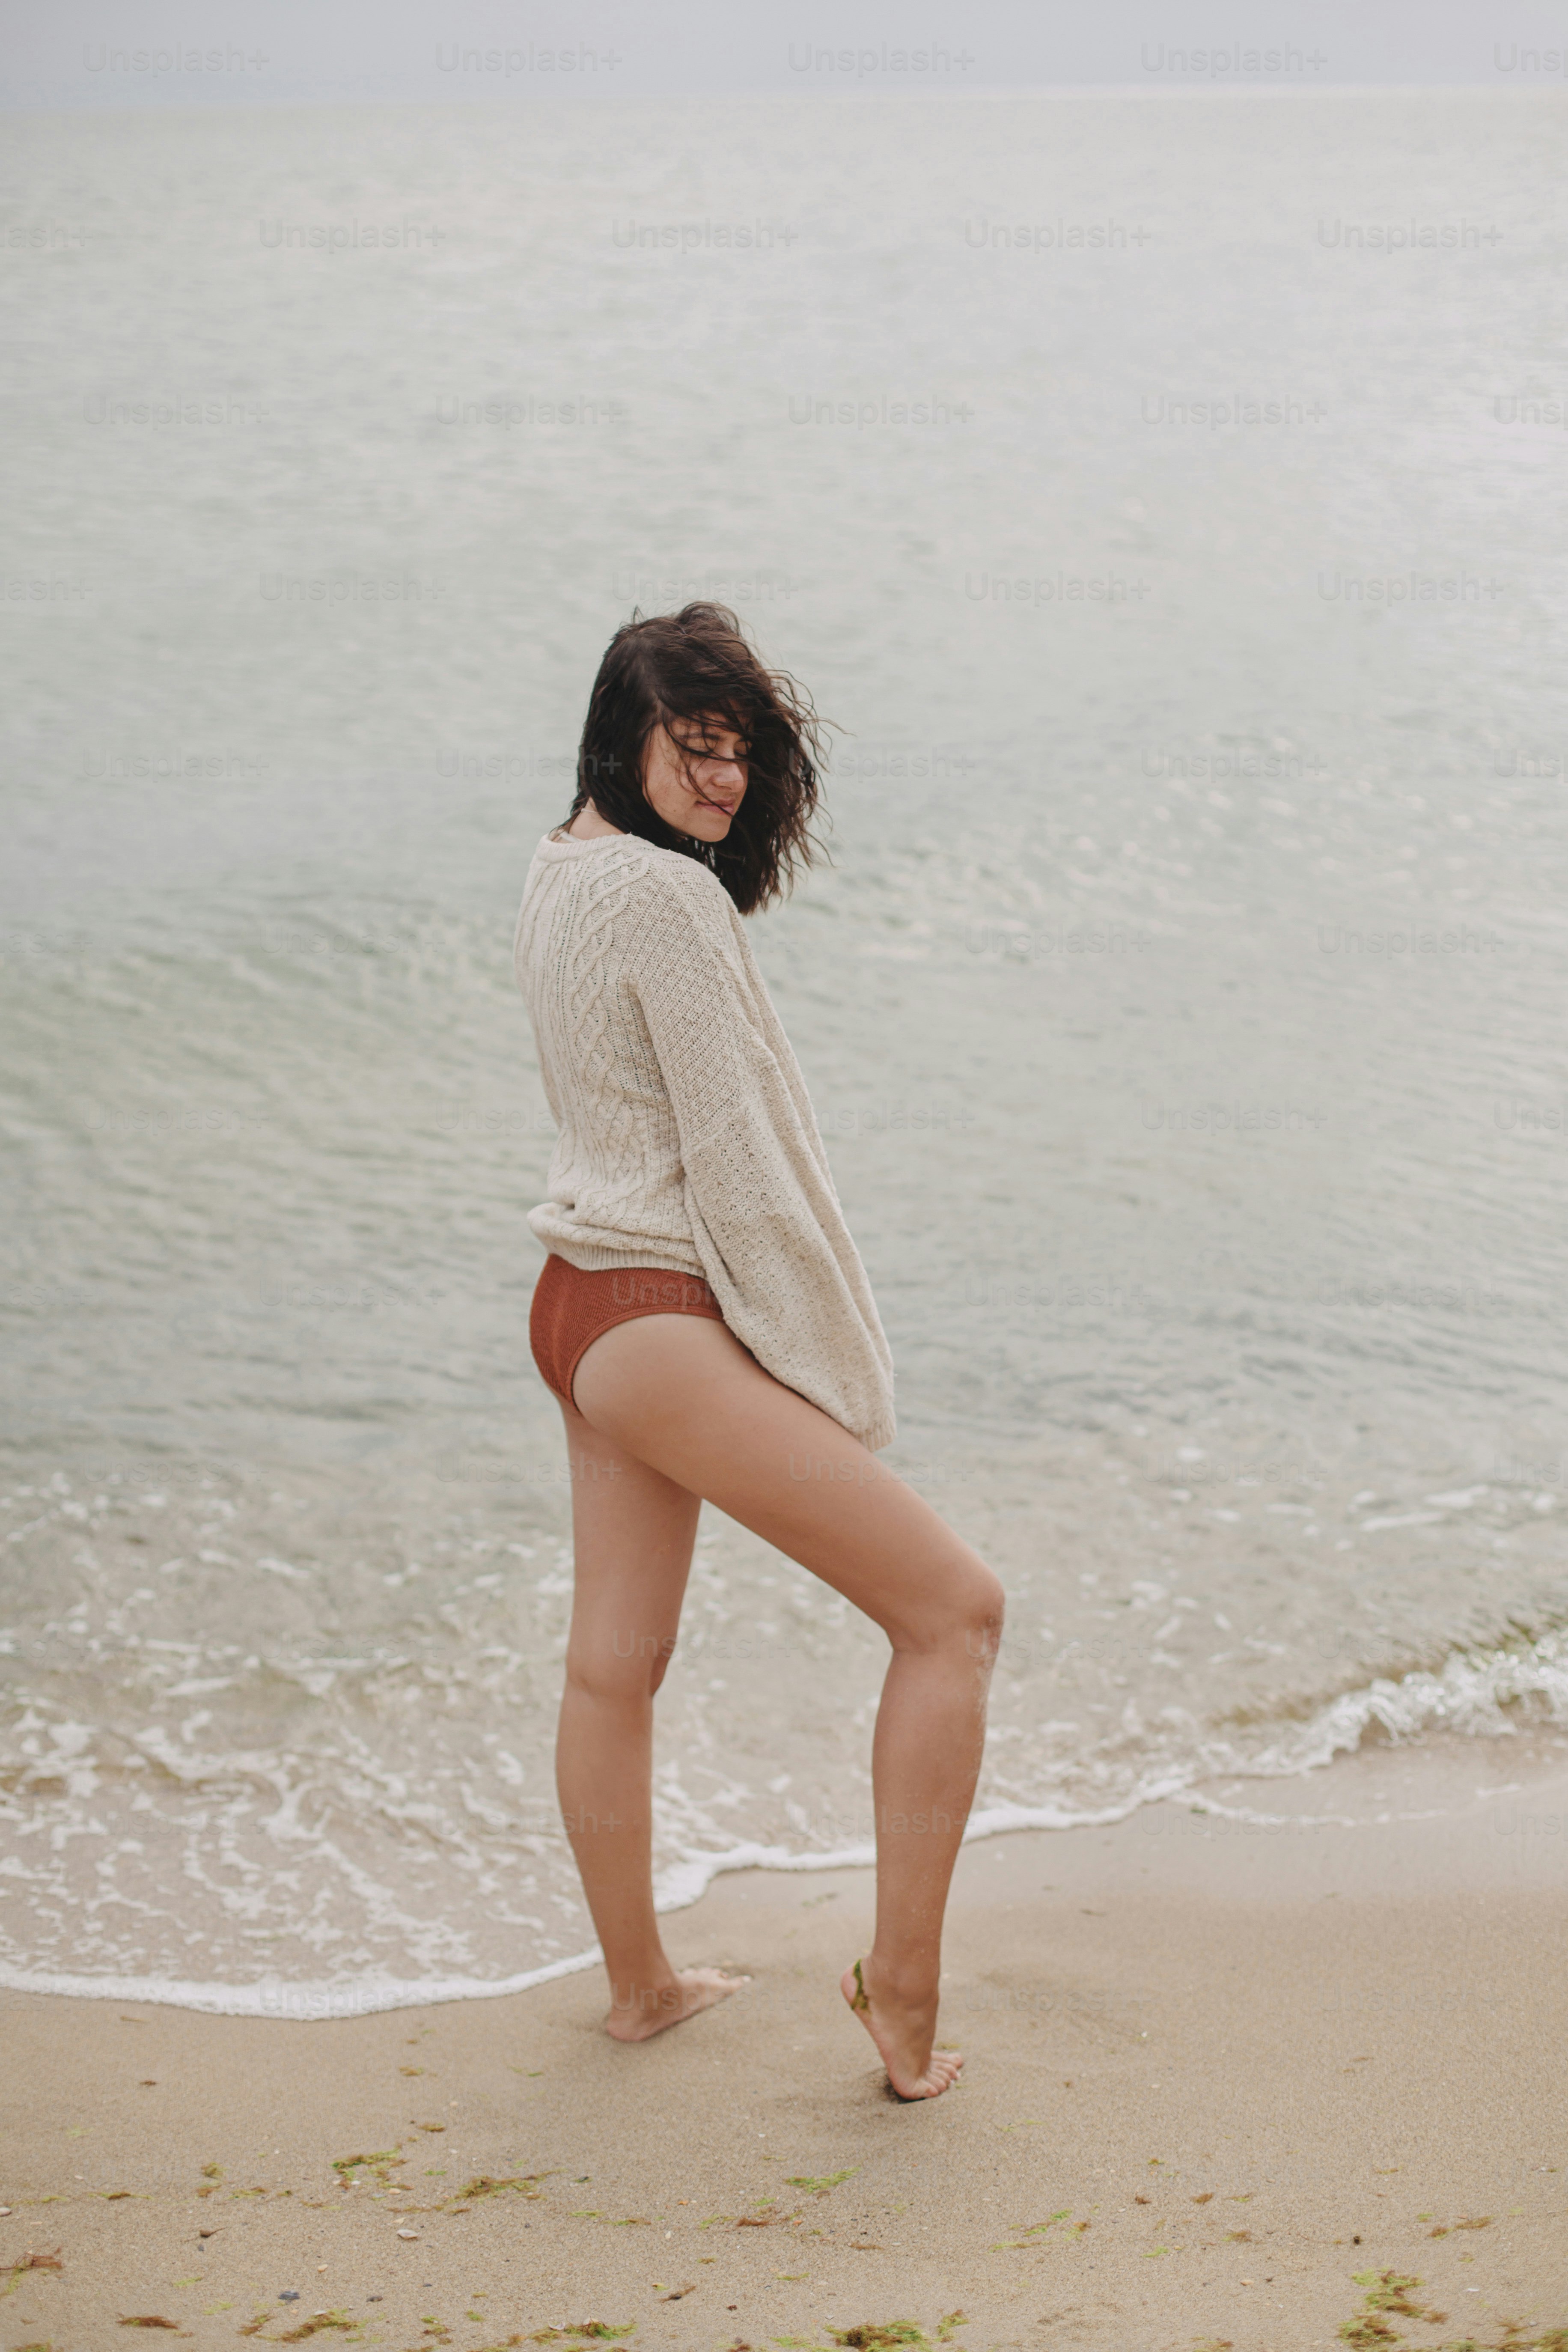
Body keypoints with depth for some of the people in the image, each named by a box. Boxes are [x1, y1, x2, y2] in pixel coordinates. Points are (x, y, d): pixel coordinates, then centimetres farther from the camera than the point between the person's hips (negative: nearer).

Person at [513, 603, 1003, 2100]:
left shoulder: (558, 876, 11)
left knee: (614, 1664, 19)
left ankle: (640, 1983, 34)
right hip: (661, 1328, -10)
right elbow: (736, 1146, -18)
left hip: (578, 1301, 10)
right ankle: (901, 1985, 0)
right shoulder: (672, 899, -19)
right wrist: (833, 1372, -10)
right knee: (953, 1609, -4)